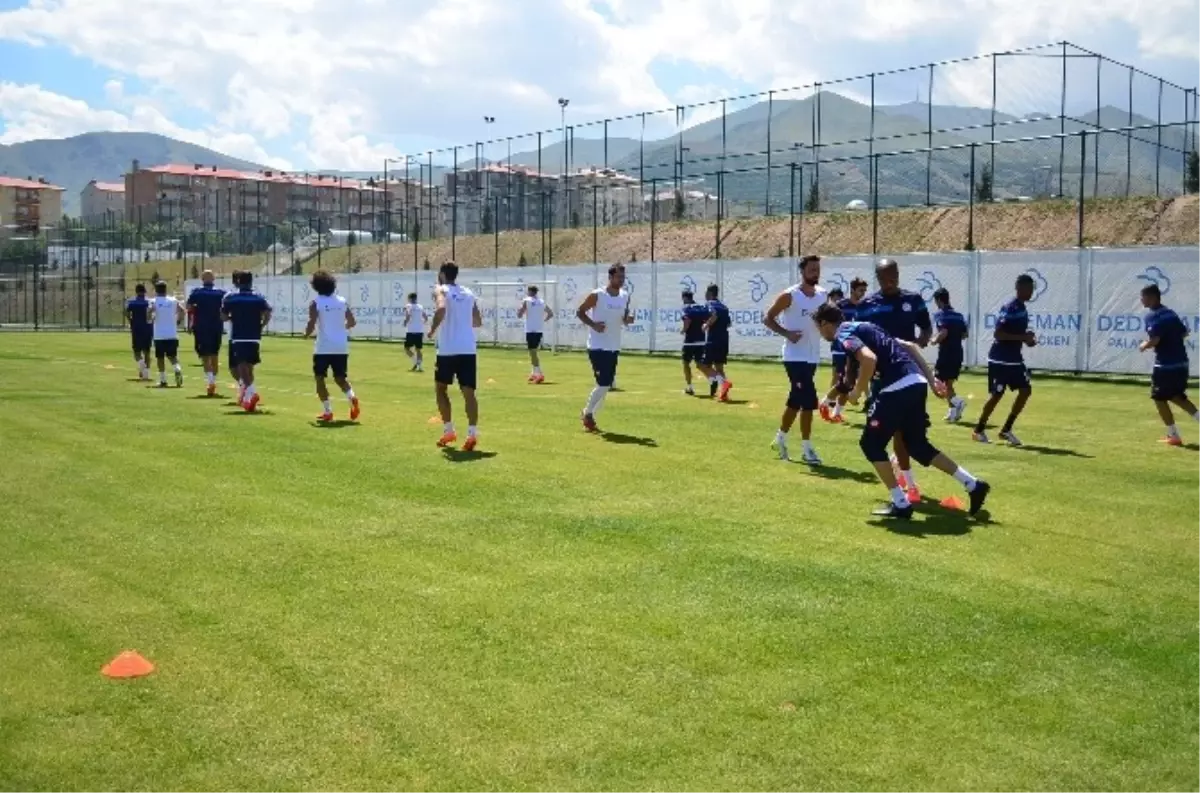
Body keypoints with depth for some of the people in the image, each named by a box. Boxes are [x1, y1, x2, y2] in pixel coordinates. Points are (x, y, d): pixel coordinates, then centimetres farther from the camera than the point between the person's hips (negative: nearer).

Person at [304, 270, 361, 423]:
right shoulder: (342, 301, 6)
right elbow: (352, 322, 8)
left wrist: (306, 334, 7)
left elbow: (312, 324, -14)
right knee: (340, 377, 16)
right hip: (341, 347, 4)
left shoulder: (316, 303, -7)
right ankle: (351, 397, -14)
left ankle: (327, 412, 4)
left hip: (324, 347, -4)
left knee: (319, 378, 10)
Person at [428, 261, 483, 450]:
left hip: (448, 349, -4)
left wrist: (433, 330, -10)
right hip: (468, 349, 4)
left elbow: (441, 309, -23)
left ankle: (449, 431, 13)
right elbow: (478, 322, 18)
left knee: (440, 388, 15)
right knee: (468, 391, 0)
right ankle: (472, 433, -15)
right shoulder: (468, 293, 15)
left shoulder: (441, 290, -1)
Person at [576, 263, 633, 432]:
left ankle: (590, 416, 22)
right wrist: (593, 324, -18)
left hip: (614, 347, 7)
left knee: (607, 385, 9)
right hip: (597, 346, -7)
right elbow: (580, 312, -3)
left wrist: (628, 319, -5)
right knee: (603, 384, -13)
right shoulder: (597, 295, -11)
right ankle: (587, 413, 7)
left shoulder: (625, 297, 6)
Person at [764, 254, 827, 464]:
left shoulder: (823, 296, 7)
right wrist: (786, 333, -18)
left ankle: (780, 438, 33)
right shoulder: (789, 295, -11)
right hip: (795, 356, -7)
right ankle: (807, 449, -3)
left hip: (812, 357, 7)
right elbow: (768, 318, -5)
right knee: (809, 401, -12)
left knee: (796, 400, 16)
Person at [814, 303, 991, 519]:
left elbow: (869, 359, -22)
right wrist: (931, 380, 25)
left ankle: (901, 504, 7)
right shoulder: (862, 328, 26)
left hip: (898, 388, -9)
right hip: (916, 384, 9)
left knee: (871, 444, 5)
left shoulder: (844, 333, -2)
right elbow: (910, 346, 26)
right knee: (917, 445, 22)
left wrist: (858, 391, -7)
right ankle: (974, 485, 22)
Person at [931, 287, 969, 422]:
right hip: (957, 354, 7)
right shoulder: (958, 315, 12)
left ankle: (957, 401, -17)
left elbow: (944, 332, -21)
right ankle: (953, 411, 12)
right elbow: (965, 334, 11)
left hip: (946, 353, -7)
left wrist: (935, 340, -5)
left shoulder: (939, 314, -8)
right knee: (948, 382, 16)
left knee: (937, 381, 1)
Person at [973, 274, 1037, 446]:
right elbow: (998, 334, -23)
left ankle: (1006, 430, 10)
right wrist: (1023, 337, -25)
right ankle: (979, 430, 11)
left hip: (1014, 358, 9)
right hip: (1000, 359, -9)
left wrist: (1027, 338, 3)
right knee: (996, 395, -4)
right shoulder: (1009, 308, -17)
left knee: (1026, 390, 2)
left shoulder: (1022, 309, 10)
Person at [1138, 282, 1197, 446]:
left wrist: (1144, 346, -3)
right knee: (1176, 396, 24)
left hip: (1166, 365, -8)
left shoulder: (1152, 316, -12)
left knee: (1159, 399, 5)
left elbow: (1154, 340, -22)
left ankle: (1174, 436, 6)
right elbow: (1184, 333, 21)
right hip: (1181, 363, 8)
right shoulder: (1171, 313, 14)